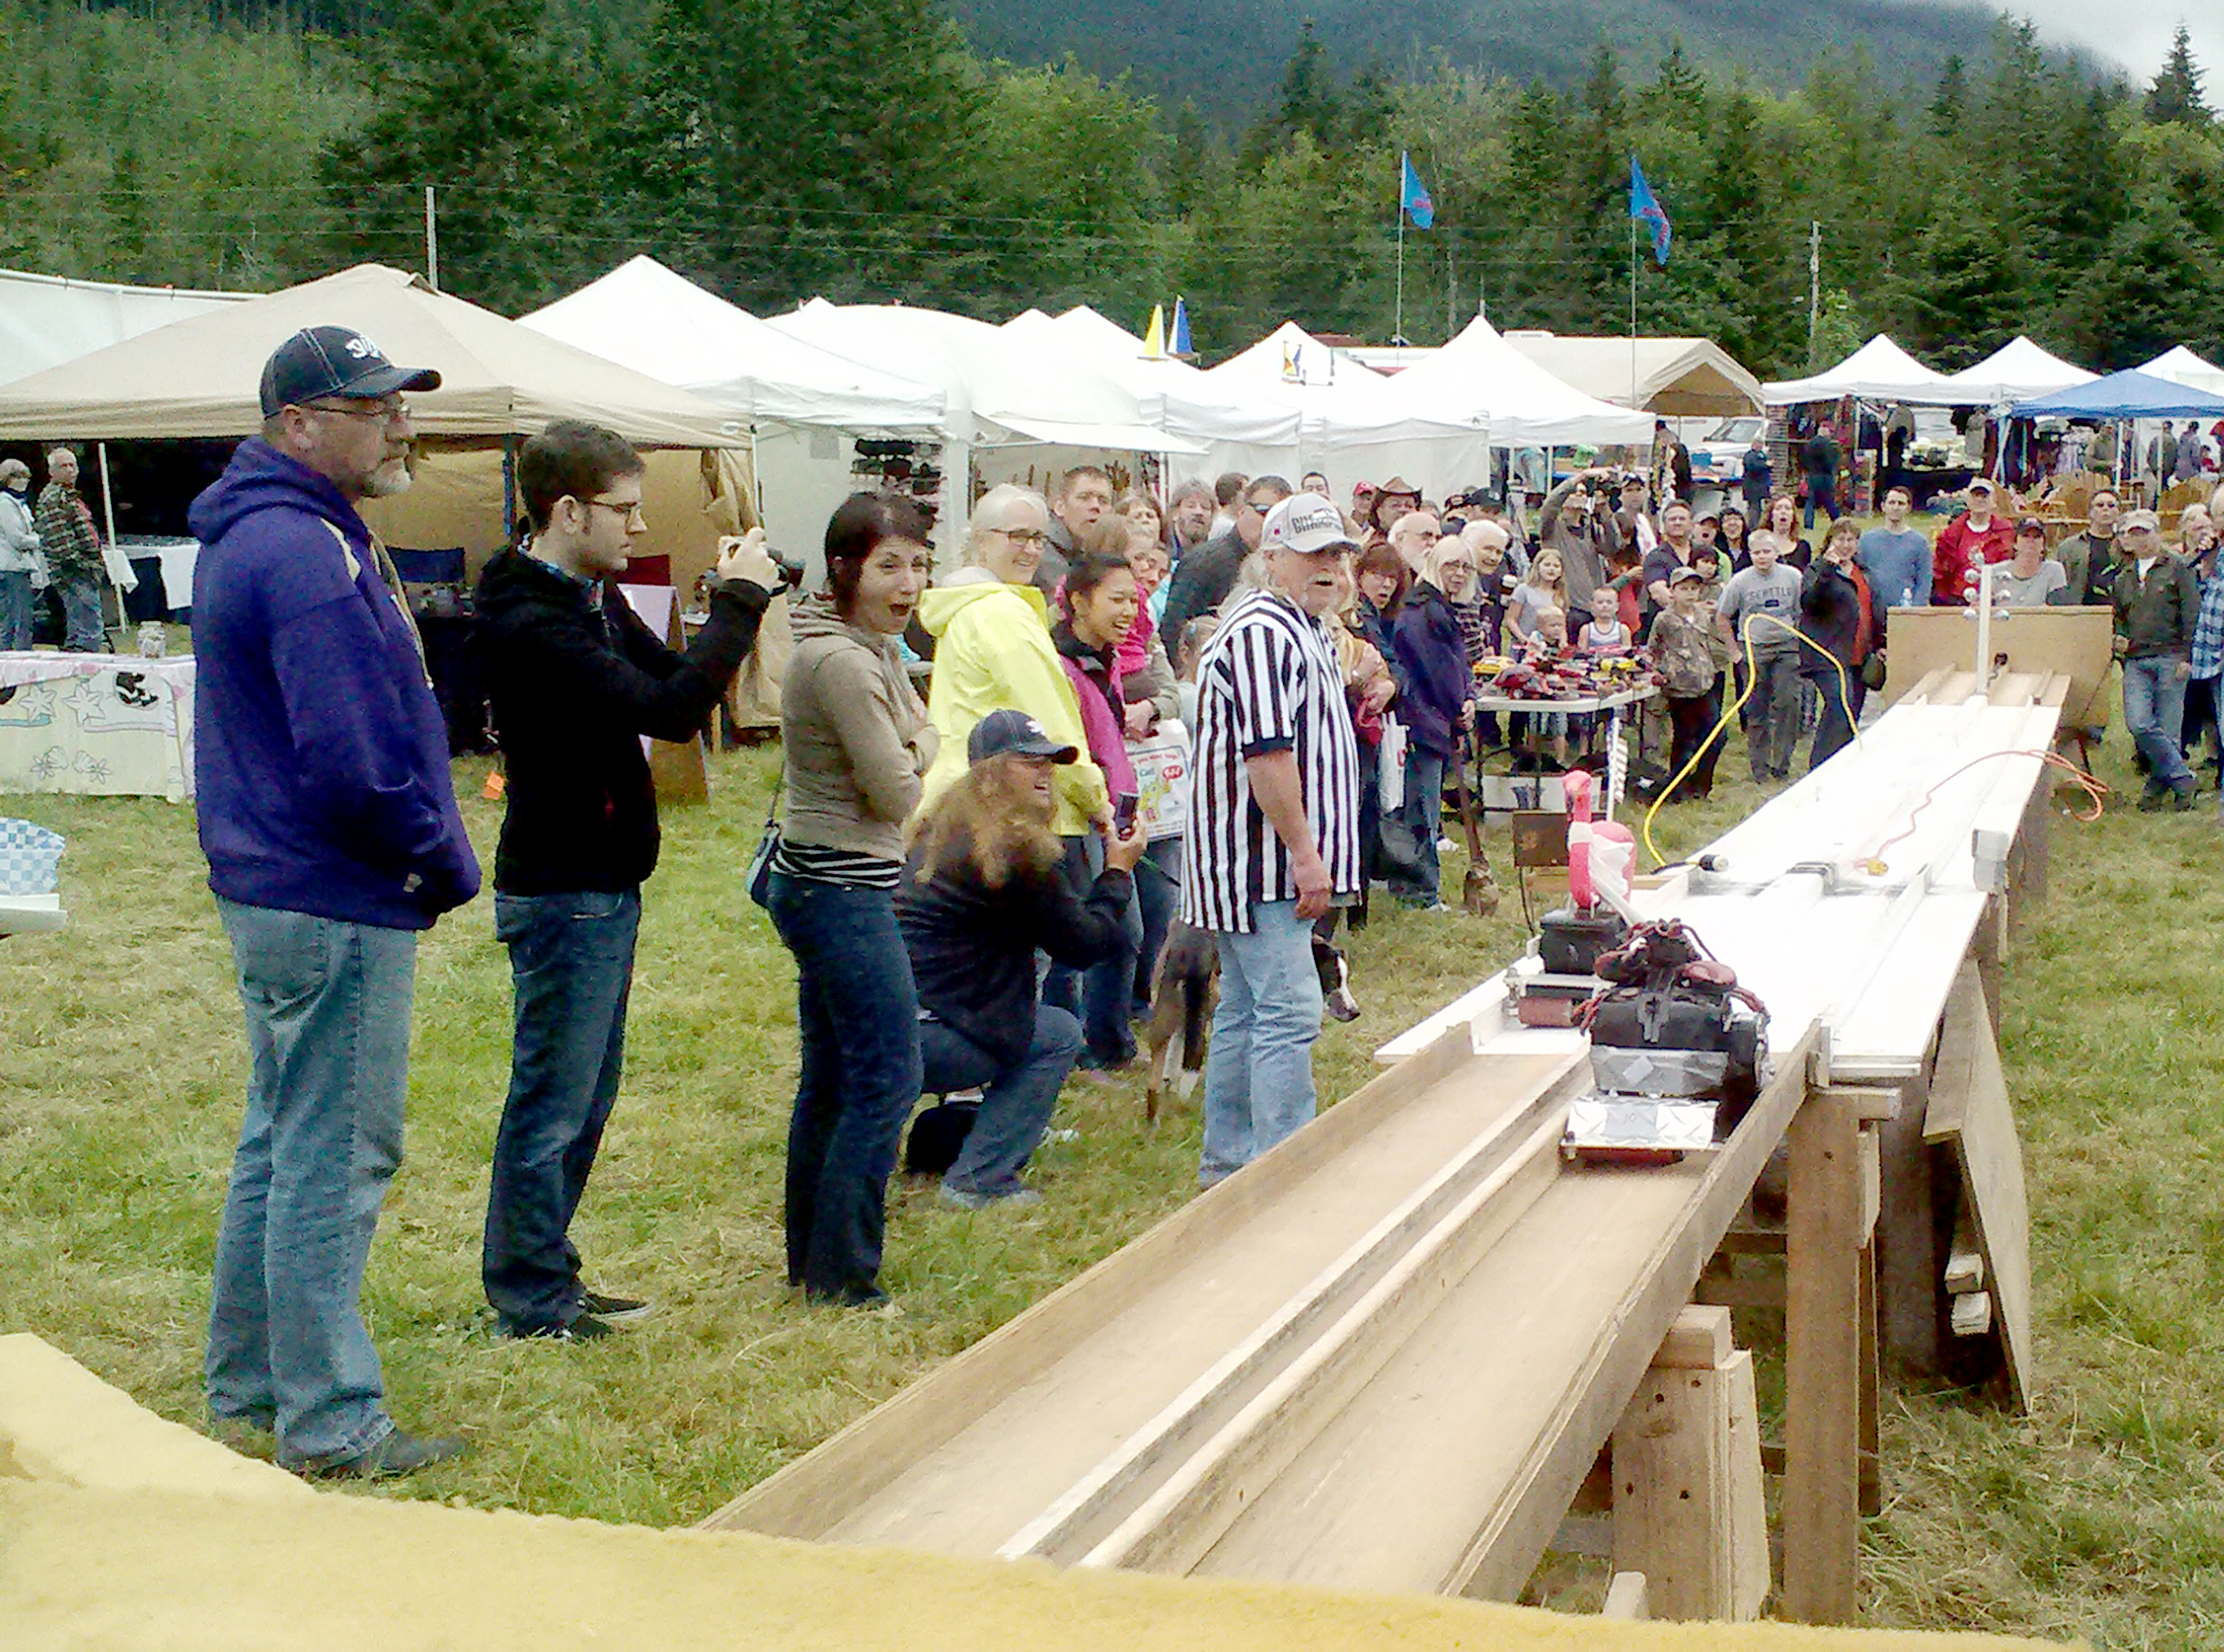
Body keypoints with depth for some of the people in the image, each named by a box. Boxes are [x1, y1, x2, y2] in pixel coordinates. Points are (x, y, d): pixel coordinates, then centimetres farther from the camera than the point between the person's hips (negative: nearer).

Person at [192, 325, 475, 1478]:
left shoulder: (258, 535, 14)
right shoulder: (305, 552, -20)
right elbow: (351, 763, -26)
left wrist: (432, 854, 13)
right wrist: (446, 864, -11)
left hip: (277, 893, 11)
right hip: (336, 906, -11)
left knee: (284, 1142, 19)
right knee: (335, 1159, -3)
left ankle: (249, 1383, 31)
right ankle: (330, 1425, 6)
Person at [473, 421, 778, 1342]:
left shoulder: (594, 599, 11)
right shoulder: (528, 622, -21)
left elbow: (672, 678, 14)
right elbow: (669, 710, -28)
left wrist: (736, 599, -1)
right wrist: (738, 604, -19)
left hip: (604, 885, 10)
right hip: (561, 892, -10)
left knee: (585, 1097, 17)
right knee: (552, 1102, 0)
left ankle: (547, 1279, 28)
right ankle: (530, 1301, 11)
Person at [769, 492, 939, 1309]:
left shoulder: (876, 648, 11)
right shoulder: (841, 662, -21)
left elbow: (922, 732, 17)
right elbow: (899, 794, -18)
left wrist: (907, 751, -3)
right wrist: (914, 758, 1)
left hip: (817, 881, 10)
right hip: (841, 888, -10)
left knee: (831, 1079, 16)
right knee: (886, 1078, -6)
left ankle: (810, 1259, 25)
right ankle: (842, 1278, 1)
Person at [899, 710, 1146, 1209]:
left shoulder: (939, 828, 17)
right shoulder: (1015, 849, -11)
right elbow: (1082, 947, -3)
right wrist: (1118, 873, 10)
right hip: (920, 1039, -9)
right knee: (1061, 1036, 7)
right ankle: (979, 1181, 3)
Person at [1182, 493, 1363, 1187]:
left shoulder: (1303, 629, 19)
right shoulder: (1262, 632, -16)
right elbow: (1267, 753, -23)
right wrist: (1305, 855, -22)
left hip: (1268, 862, 11)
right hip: (1261, 859, -11)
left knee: (1245, 1010, 14)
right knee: (1289, 1011, -12)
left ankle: (1227, 1162, 22)